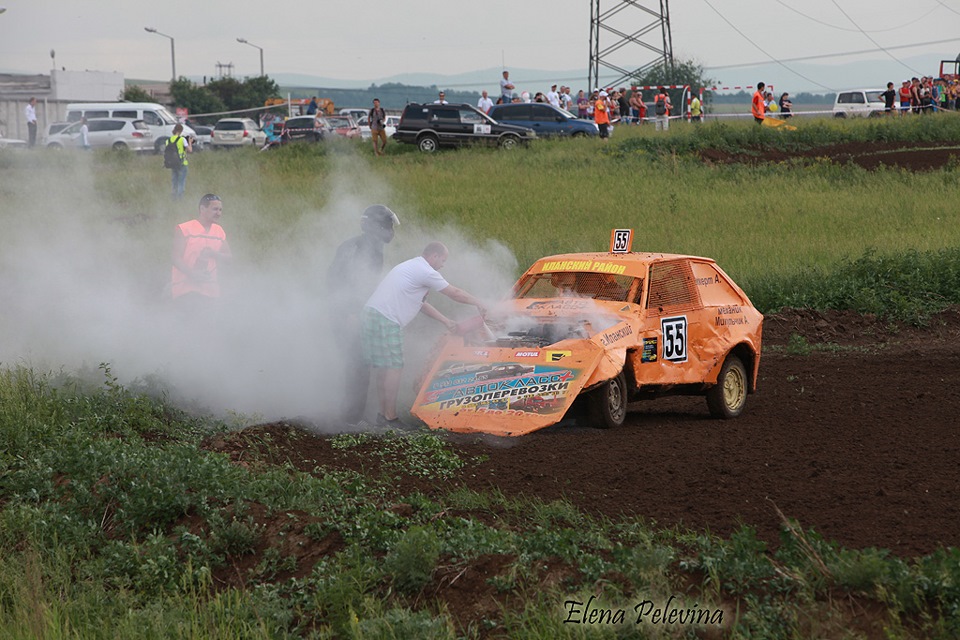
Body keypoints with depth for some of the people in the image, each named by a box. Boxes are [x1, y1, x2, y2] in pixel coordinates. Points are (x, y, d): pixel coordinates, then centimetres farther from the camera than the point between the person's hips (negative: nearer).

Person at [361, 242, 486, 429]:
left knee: (381, 368, 13)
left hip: (370, 315, 10)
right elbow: (454, 293, 0)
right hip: (385, 321, -10)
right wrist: (477, 303, 15)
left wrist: (445, 321, 31)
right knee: (393, 368, -8)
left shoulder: (411, 267, 25)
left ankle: (383, 414, 16)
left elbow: (421, 304, 32)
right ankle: (390, 417, -7)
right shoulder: (426, 272, -7)